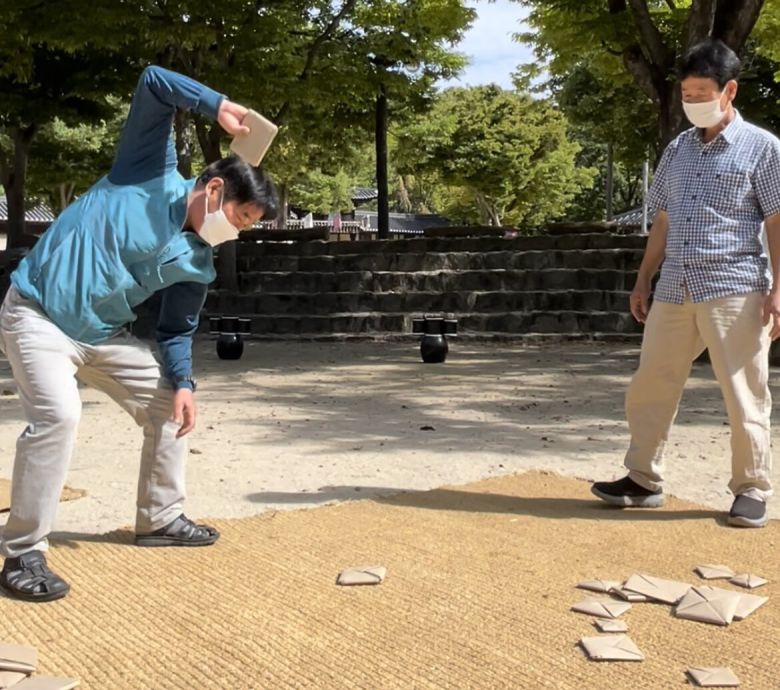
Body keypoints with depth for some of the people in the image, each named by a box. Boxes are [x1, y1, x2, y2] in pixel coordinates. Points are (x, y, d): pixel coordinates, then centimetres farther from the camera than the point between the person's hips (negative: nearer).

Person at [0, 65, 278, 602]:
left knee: (170, 405, 7)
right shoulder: (154, 171, -11)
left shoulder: (197, 265, 0)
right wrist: (218, 106, -25)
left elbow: (178, 331, 8)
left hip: (103, 334, 7)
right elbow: (153, 83, -15)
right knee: (58, 414, -26)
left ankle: (160, 519, 23)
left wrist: (183, 383, -7)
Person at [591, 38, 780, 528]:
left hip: (736, 291, -5)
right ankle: (645, 481, 20)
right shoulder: (678, 150, 14)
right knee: (650, 388, 7)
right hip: (674, 292, 6)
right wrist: (643, 282, 16)